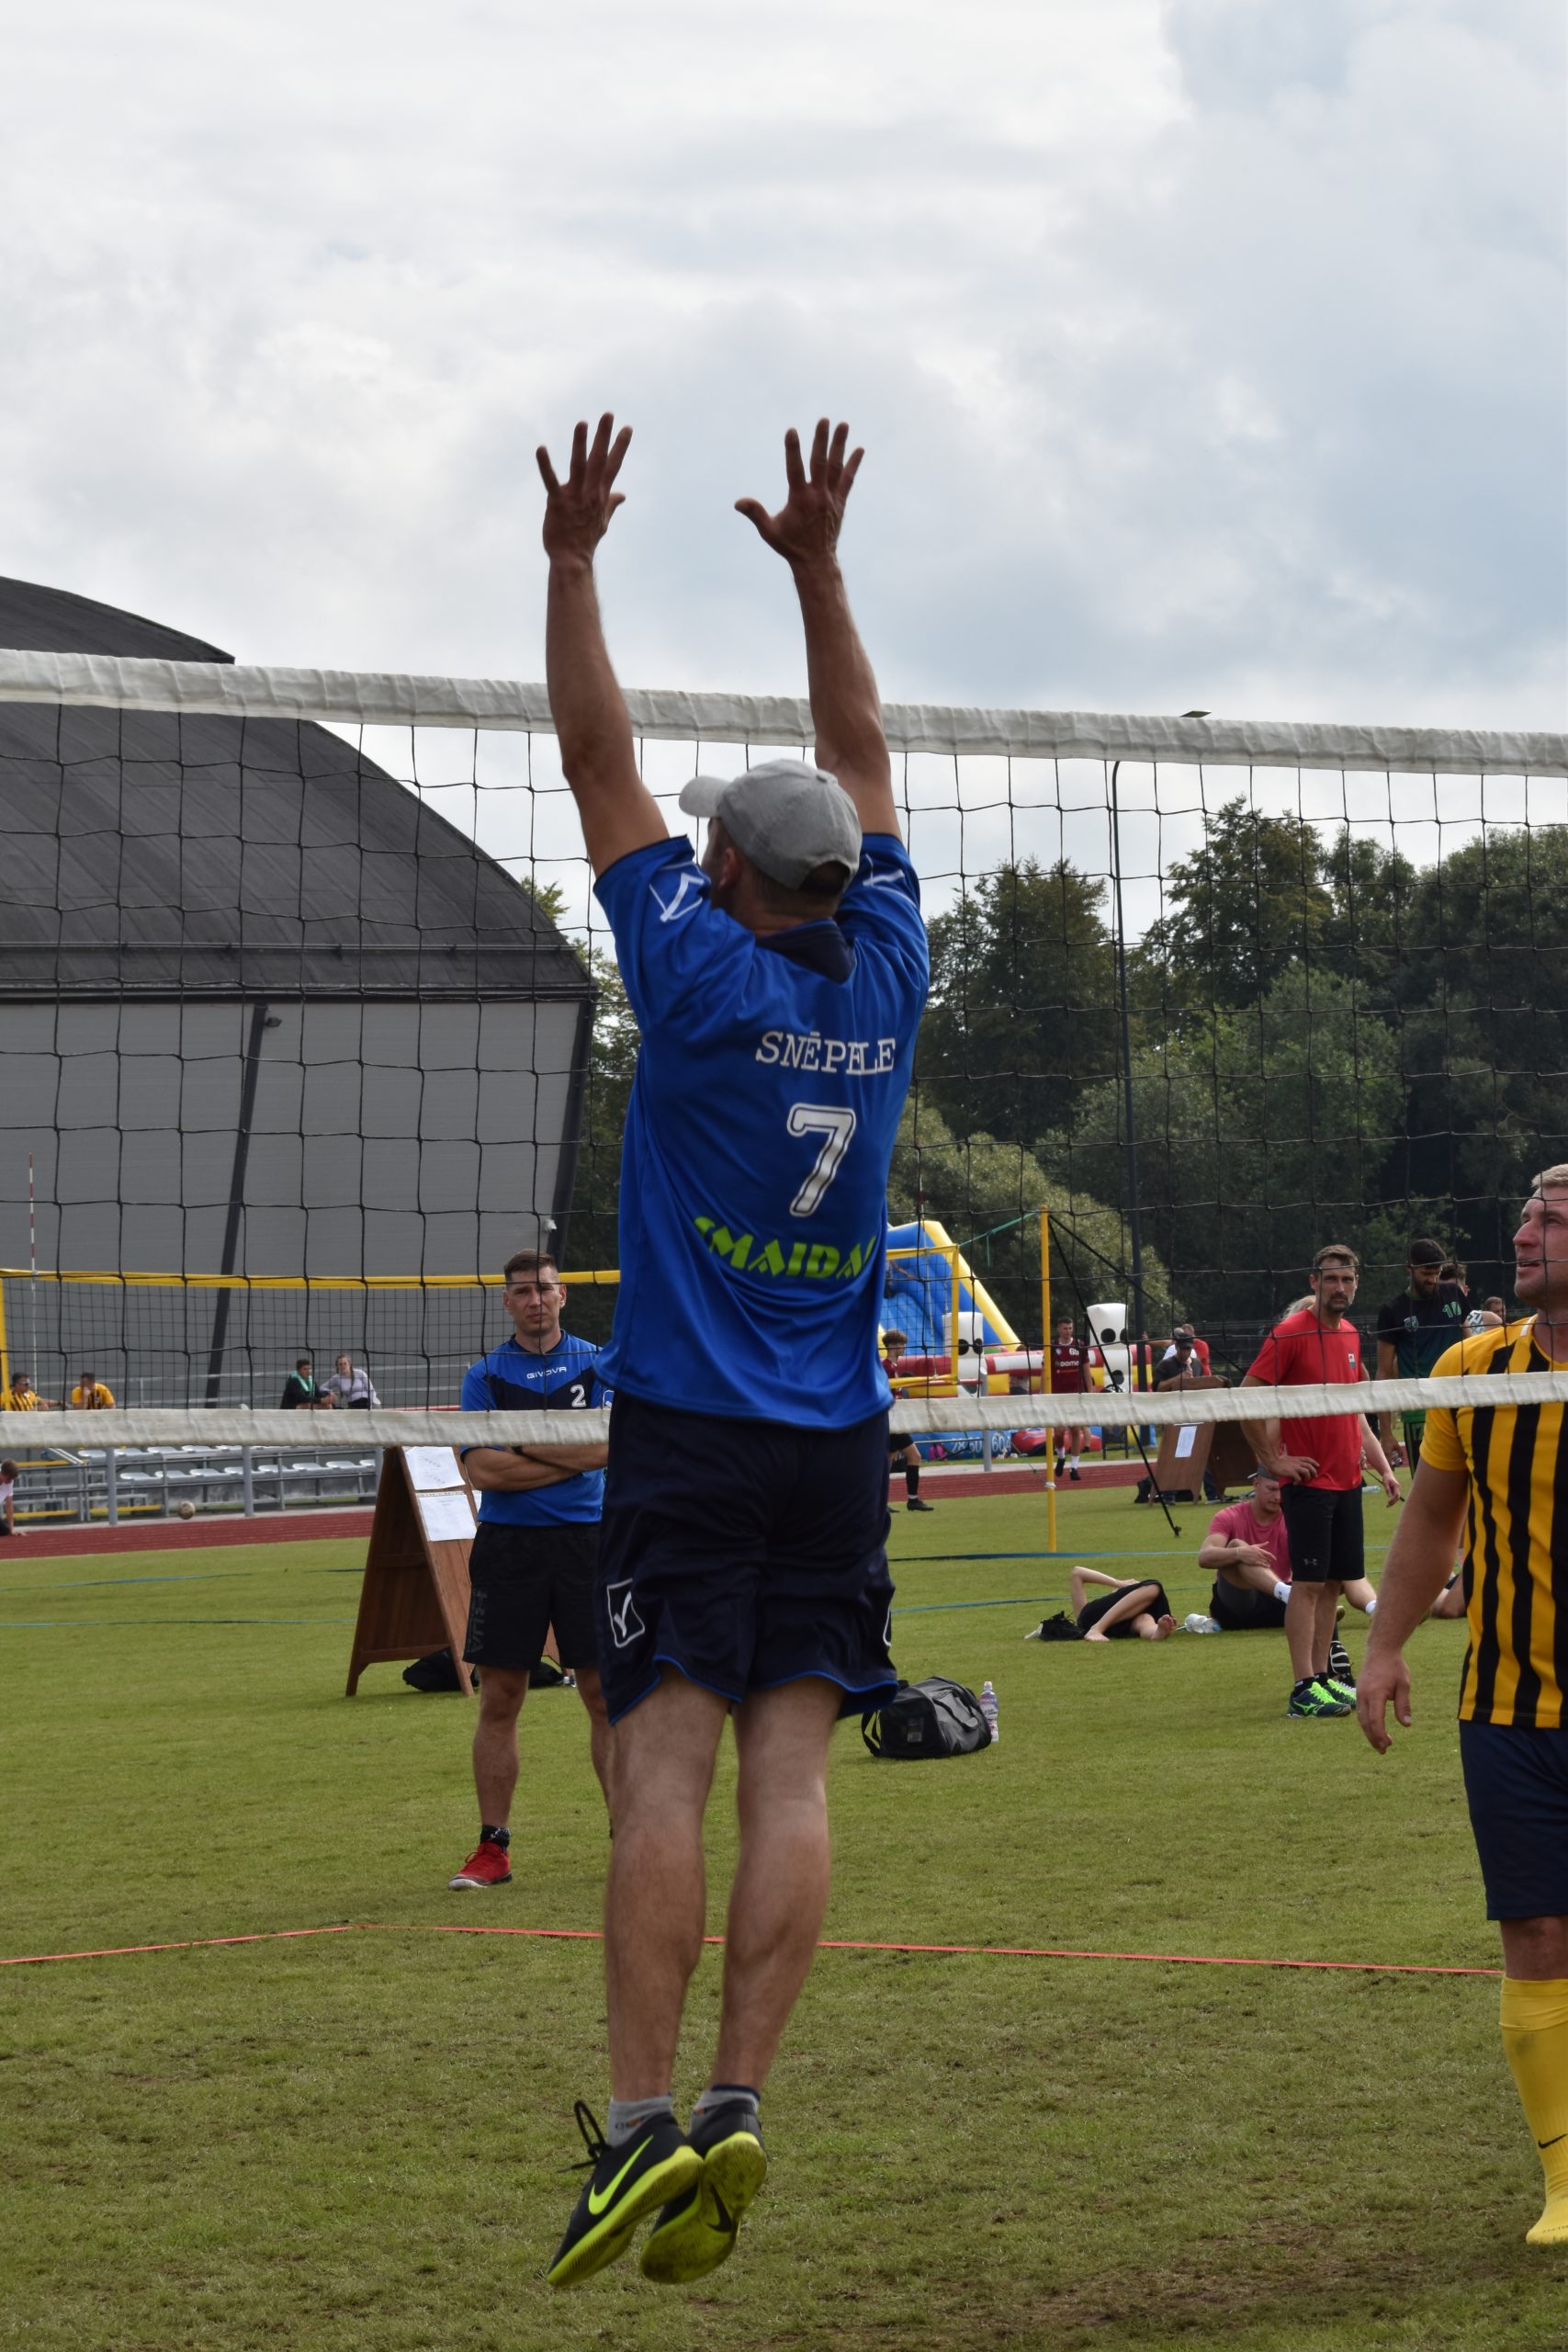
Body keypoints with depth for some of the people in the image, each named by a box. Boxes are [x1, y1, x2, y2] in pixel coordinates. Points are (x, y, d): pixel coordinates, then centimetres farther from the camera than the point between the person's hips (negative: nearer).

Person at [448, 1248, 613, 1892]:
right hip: (508, 1546, 1)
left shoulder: (597, 1363, 5)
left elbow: (608, 1446, -10)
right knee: (499, 1700, 2)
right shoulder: (486, 1375, 5)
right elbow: (482, 1469, -6)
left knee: (606, 1695, 0)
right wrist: (570, 1458, -8)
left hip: (586, 1541, 0)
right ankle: (493, 1848, 8)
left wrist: (522, 1444, -10)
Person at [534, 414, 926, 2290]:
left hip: (688, 1430, -4)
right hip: (836, 1437, 4)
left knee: (666, 1767, -9)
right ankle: (735, 2105, -9)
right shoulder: (883, 978, 5)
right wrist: (817, 567, 21)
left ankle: (639, 2122, -15)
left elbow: (596, 761, -1)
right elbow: (863, 762, 17)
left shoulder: (702, 971, -6)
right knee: (790, 1772, -1)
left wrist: (573, 561, 4)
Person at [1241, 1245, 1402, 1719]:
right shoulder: (1289, 1334, -11)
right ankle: (1304, 1689, -6)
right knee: (1309, 1582, -7)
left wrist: (1383, 1467, 14)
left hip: (1346, 1481, 7)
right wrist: (1273, 1459, -11)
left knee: (1334, 1581, 9)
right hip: (1308, 1481, -7)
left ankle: (1323, 1675, 16)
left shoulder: (1350, 1335, 13)